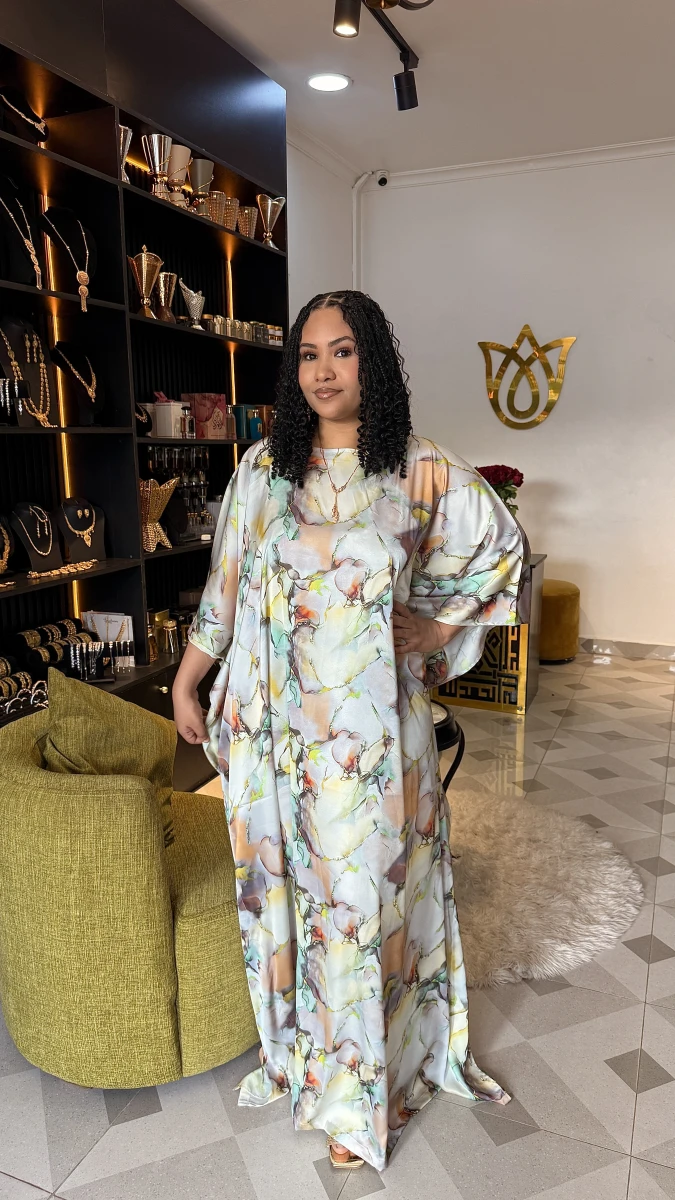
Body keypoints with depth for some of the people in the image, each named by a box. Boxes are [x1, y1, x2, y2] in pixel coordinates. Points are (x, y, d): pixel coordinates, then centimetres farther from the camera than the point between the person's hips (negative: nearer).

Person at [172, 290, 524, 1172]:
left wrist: (432, 626, 2)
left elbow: (502, 548, 8)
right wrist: (185, 683, 10)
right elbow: (226, 586, 7)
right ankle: (302, 1049, 43)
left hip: (372, 726, -2)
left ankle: (367, 1085, 34)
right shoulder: (263, 467, 2)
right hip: (276, 724, 3)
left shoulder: (422, 471, -5)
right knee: (287, 882, 17)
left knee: (369, 886, 10)